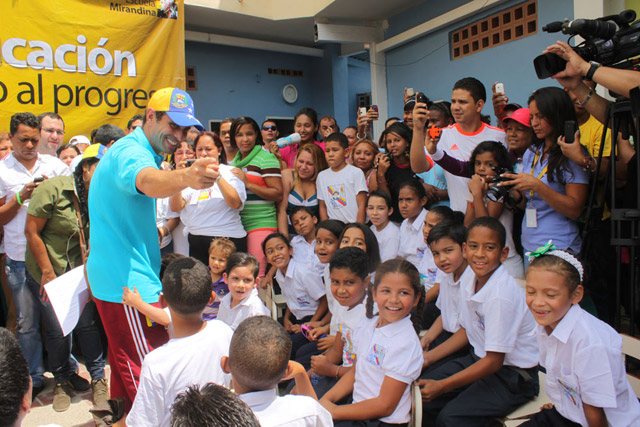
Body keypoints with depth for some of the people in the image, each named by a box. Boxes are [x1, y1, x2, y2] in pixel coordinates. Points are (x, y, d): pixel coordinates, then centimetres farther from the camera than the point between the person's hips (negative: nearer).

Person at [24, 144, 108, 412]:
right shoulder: (53, 189, -16)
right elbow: (32, 232, -12)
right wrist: (48, 273, -11)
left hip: (80, 270, 3)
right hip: (46, 271, -2)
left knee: (87, 323, 1)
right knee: (57, 330, 2)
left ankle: (98, 378, 20)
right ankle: (63, 380, 28)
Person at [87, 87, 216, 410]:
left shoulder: (135, 150, 15)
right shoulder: (131, 151, -20)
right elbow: (147, 181, -45)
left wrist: (154, 232, 19)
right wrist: (185, 177, -65)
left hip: (122, 277, 11)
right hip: (128, 283, -11)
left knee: (127, 360, 24)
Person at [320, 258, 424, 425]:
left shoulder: (405, 343, -22)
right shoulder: (368, 325, 1)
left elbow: (385, 406, -19)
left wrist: (334, 411, -13)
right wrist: (326, 399, -1)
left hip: (385, 421, -6)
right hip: (360, 409, 7)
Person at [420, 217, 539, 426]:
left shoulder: (502, 294, -27)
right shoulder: (469, 282, -4)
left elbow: (494, 362, -22)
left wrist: (442, 386, -18)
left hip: (514, 375, -7)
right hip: (481, 359, 7)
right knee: (420, 393, 0)